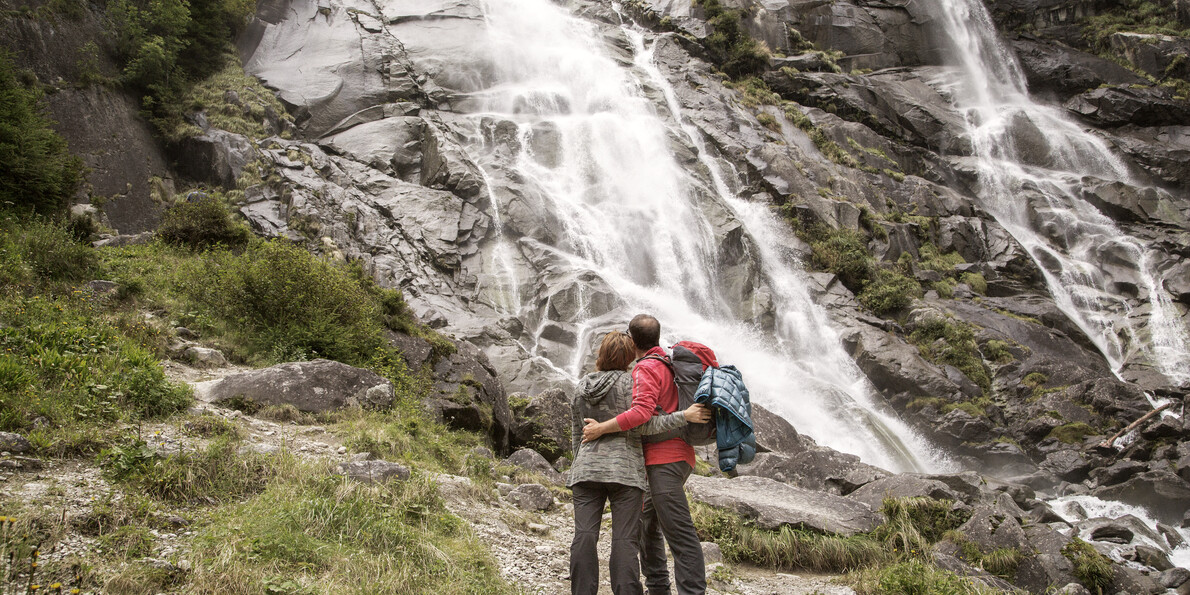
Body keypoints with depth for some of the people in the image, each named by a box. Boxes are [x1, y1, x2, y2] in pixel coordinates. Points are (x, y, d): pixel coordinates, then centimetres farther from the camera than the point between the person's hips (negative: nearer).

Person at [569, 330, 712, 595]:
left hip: (586, 469, 4)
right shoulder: (629, 383, -4)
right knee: (624, 539, -3)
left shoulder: (581, 387, 12)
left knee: (584, 536, -1)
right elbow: (644, 424, -12)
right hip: (625, 470, -4)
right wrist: (684, 416, -10)